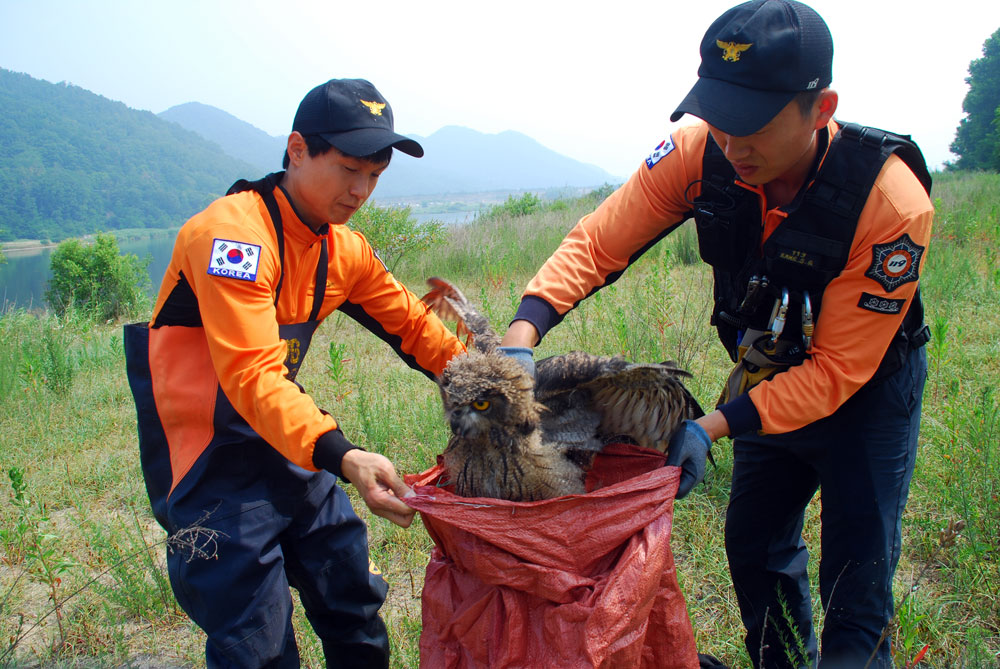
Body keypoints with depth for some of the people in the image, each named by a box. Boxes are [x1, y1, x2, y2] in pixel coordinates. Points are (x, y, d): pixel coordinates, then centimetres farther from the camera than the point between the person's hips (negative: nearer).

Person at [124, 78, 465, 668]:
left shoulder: (343, 250, 5)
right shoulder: (235, 232, -22)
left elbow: (412, 326, 10)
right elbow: (252, 375, -31)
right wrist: (342, 457, -42)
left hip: (287, 443, 8)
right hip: (210, 459, -8)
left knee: (356, 602, 14)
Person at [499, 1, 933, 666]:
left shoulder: (892, 201, -33)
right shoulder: (700, 153, -24)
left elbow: (838, 366, -28)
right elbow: (597, 243, -21)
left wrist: (713, 428, -35)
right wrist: (521, 338, -35)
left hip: (867, 392, -4)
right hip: (770, 379, 4)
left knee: (855, 586, 0)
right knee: (754, 548, 17)